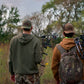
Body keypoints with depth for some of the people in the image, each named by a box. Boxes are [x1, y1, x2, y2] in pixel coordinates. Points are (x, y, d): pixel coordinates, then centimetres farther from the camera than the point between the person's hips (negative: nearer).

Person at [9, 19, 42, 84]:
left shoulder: (14, 40, -1)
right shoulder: (36, 41, -10)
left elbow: (11, 59, 2)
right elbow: (38, 60, -15)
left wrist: (12, 73, 14)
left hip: (18, 75, 3)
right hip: (32, 76, -3)